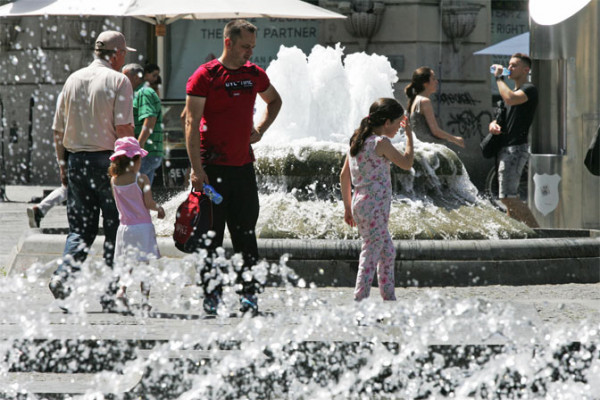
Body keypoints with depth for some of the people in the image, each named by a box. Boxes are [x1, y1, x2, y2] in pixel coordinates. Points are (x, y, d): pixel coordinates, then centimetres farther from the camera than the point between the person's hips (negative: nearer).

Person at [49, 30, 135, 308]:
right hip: (108, 160, -5)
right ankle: (110, 293, 4)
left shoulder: (73, 80, 9)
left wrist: (63, 165, 18)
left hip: (75, 160, 5)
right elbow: (123, 129, -14)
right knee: (115, 229, 5)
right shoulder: (118, 81, -7)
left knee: (80, 228, 10)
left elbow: (58, 130, 11)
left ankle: (63, 275, -13)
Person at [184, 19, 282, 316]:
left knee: (246, 233, 6)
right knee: (210, 236, 0)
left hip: (243, 166, 5)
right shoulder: (205, 76, -7)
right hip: (213, 168, -5)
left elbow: (274, 100, 31)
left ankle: (248, 294, 11)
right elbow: (192, 123, -10)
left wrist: (260, 129, 13)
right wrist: (196, 168, -16)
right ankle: (211, 296, 5)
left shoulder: (254, 74, 10)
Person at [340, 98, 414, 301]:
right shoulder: (381, 142, -14)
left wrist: (348, 207, 20)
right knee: (371, 254, -7)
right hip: (374, 206, -9)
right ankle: (360, 298, -8)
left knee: (388, 252, 17)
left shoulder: (358, 140, 12)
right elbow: (407, 163, -6)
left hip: (361, 206, 9)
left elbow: (344, 175, 14)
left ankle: (389, 297, 22)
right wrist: (409, 136, 6)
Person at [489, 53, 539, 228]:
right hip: (505, 148, 10)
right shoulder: (513, 91, 23)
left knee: (508, 197, -17)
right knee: (510, 198, 10)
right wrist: (493, 124, 3)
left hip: (516, 148, -10)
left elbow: (510, 99, -28)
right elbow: (501, 117, 27)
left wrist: (499, 77, -14)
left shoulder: (529, 90, -8)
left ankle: (536, 231, -15)